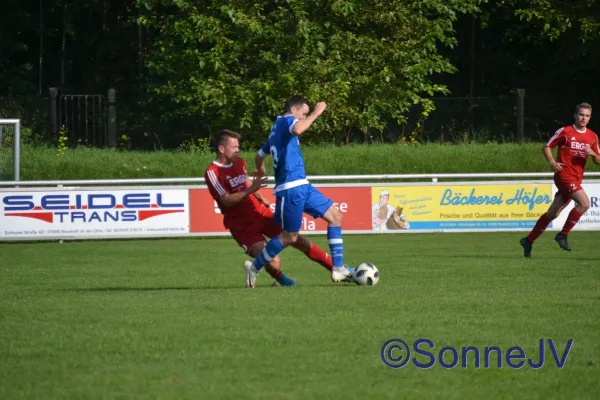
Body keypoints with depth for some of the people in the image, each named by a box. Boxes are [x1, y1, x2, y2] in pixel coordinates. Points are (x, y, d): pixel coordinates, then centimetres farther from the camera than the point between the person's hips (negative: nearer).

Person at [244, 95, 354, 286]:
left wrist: (260, 171, 54)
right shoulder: (286, 121, -6)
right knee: (289, 237, -5)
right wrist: (316, 113, -20)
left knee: (335, 216, 7)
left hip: (301, 186, 10)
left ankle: (338, 269, 6)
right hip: (291, 189, -10)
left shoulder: (277, 128, 21)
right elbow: (297, 129, -32)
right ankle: (254, 267, 12)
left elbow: (260, 155, 33)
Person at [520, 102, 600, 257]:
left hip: (576, 179, 6)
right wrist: (552, 162, -14)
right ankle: (563, 235, -13)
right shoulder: (565, 132, -4)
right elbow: (546, 147, 3)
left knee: (553, 213, 10)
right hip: (564, 174, -6)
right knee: (584, 203, -25)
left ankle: (529, 241, 21)